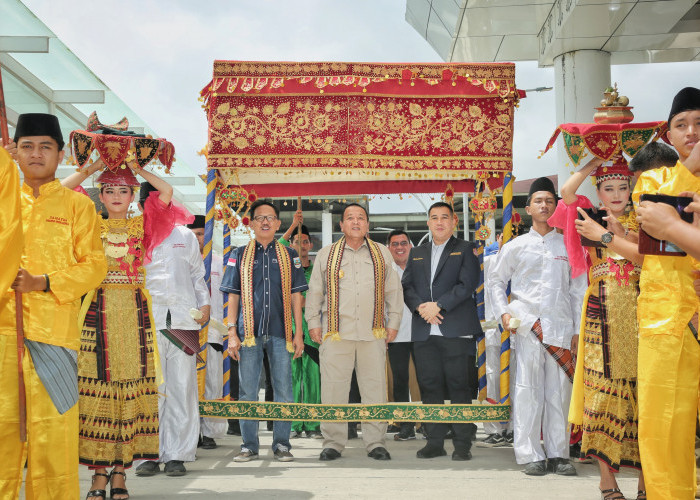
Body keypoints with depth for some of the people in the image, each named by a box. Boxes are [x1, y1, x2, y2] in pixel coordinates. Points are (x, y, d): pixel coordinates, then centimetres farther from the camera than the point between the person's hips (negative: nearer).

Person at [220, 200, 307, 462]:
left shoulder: (289, 255, 11)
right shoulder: (240, 255, 10)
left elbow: (296, 295, 9)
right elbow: (233, 295, 7)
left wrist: (298, 333, 1)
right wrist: (232, 333, -2)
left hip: (280, 332, 0)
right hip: (249, 332, 0)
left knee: (283, 390, 2)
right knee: (247, 391, 3)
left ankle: (281, 444, 11)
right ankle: (249, 445, 11)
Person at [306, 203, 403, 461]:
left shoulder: (382, 254, 14)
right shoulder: (326, 255, 13)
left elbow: (394, 291, 15)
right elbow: (315, 292, 14)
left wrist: (393, 323, 9)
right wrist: (314, 323, 7)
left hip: (373, 334, 1)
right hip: (336, 333, 0)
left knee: (375, 388, 0)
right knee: (333, 389, -2)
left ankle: (375, 443, 8)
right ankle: (333, 443, 7)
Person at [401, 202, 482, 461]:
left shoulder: (465, 250, 8)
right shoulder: (417, 253, 21)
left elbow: (467, 284, -5)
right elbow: (407, 286, 12)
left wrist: (438, 305, -13)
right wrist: (420, 307, -8)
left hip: (455, 329, -4)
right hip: (423, 331, 4)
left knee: (458, 386, -5)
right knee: (429, 386, 4)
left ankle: (463, 444, 0)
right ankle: (435, 442, 11)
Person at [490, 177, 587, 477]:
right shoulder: (515, 247, 9)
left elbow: (578, 290, 9)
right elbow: (497, 280, 17)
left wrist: (578, 329, 4)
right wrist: (504, 312, 3)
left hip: (561, 326, 1)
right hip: (528, 325, -1)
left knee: (559, 390, 2)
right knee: (528, 390, -3)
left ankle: (558, 454, 10)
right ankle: (530, 455, 3)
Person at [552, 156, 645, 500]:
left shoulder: (640, 222, 11)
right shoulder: (591, 219, 12)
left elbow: (645, 256, -7)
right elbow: (567, 191, -4)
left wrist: (605, 237, -11)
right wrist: (595, 162, 4)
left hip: (638, 317, 0)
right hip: (601, 317, 0)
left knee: (642, 394, -2)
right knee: (602, 391, -4)